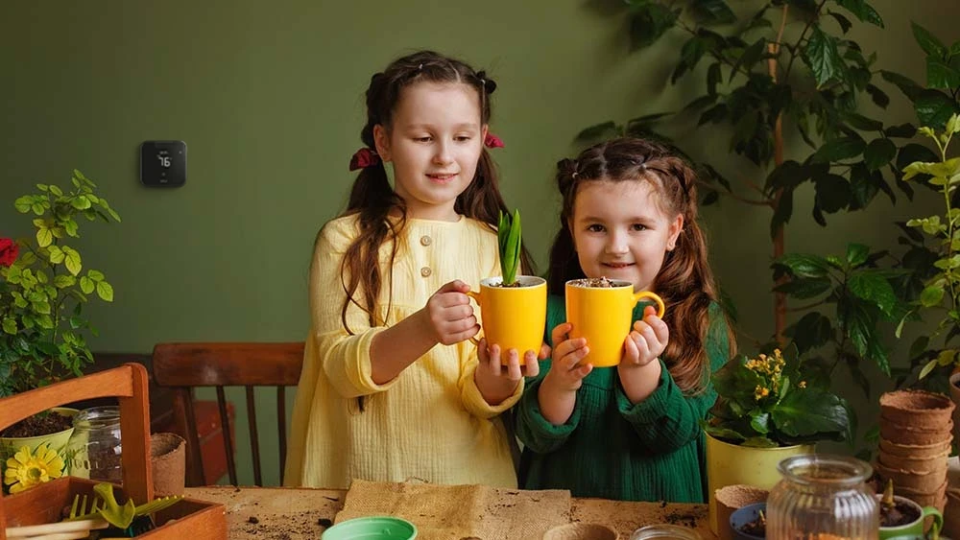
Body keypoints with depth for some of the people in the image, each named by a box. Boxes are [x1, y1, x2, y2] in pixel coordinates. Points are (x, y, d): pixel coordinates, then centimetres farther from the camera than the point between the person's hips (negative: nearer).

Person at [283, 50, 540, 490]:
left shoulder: (492, 246, 3)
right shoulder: (345, 240, -1)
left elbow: (482, 400, 1)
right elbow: (341, 368, -9)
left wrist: (494, 381, -21)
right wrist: (421, 331, -25)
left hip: (468, 476, 1)